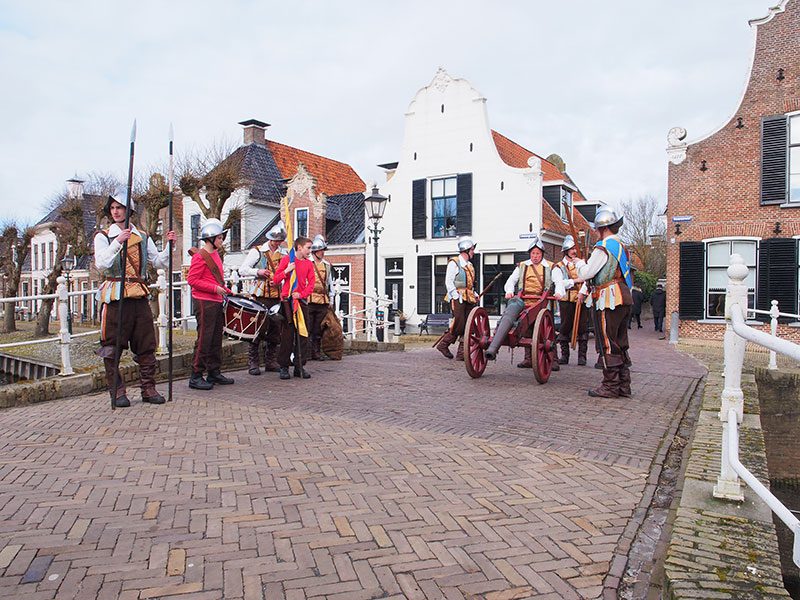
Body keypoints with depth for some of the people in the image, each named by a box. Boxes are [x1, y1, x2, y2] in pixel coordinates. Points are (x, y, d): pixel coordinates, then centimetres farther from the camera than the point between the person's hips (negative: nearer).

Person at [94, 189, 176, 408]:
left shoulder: (142, 237, 16)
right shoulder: (103, 236, 4)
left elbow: (159, 262, 13)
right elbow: (101, 263, -12)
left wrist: (169, 245, -2)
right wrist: (117, 242, -22)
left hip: (140, 296, 4)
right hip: (115, 297, -3)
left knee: (146, 345, 5)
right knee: (112, 347, -1)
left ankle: (148, 388, 13)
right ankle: (117, 391, 9)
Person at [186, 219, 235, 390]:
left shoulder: (216, 255, 17)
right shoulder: (200, 256, -10)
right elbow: (192, 279, -16)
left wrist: (226, 291, 12)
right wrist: (215, 288, -19)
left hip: (217, 302, 9)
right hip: (204, 303, -9)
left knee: (216, 339, 12)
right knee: (204, 339, -7)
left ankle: (214, 373, 21)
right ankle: (196, 376, 0)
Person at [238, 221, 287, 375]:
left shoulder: (283, 253, 14)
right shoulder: (257, 251, 3)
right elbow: (242, 270, -1)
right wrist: (258, 272, -17)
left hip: (277, 297, 4)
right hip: (261, 296, -4)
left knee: (275, 330, 7)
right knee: (259, 329, -5)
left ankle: (271, 362, 17)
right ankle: (253, 363, 3)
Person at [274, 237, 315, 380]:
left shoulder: (309, 264, 11)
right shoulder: (286, 259, 1)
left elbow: (311, 284, 7)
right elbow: (276, 279, 0)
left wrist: (301, 294, -11)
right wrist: (287, 270, -16)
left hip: (302, 301, 4)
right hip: (287, 301, -4)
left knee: (302, 335, 3)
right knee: (287, 335, -3)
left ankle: (300, 367, 10)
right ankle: (283, 367, 5)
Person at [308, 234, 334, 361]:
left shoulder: (327, 265, 15)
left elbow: (330, 283, 21)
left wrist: (331, 300, 18)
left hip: (323, 302, 5)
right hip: (308, 301, -5)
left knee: (318, 329, 9)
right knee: (307, 328, -3)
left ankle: (316, 352, 17)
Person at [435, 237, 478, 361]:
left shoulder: (469, 265, 21)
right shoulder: (454, 263, -3)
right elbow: (448, 282, -10)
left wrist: (474, 295, 14)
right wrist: (457, 297, -16)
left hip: (469, 299, 8)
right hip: (458, 299, -8)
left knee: (467, 326, 1)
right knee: (459, 324, -13)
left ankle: (461, 353, 5)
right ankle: (443, 344, 3)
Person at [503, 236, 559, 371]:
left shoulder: (550, 267, 10)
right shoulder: (522, 266, 17)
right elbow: (510, 281, 10)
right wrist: (509, 291, -11)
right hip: (526, 303, 3)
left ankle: (553, 360, -5)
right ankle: (528, 359, 11)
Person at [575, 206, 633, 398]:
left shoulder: (604, 247, -13)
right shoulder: (620, 246, 17)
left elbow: (585, 273, -13)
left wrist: (579, 262, 7)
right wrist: (584, 290, 26)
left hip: (608, 302, -9)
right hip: (624, 300, 9)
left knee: (609, 345, -3)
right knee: (620, 344, 13)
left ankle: (611, 386, 2)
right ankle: (624, 385, 19)